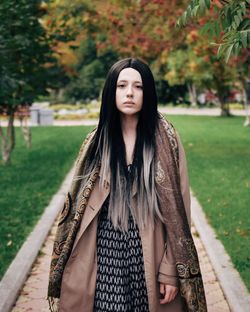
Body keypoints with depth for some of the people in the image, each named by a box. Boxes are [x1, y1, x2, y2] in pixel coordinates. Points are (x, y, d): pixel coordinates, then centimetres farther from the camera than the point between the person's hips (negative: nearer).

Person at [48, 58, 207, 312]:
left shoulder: (164, 139, -6)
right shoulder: (97, 141, 2)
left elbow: (177, 209, -5)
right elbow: (78, 205, 6)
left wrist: (171, 269, -8)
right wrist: (65, 269, 6)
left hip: (149, 253, -2)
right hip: (104, 253, 2)